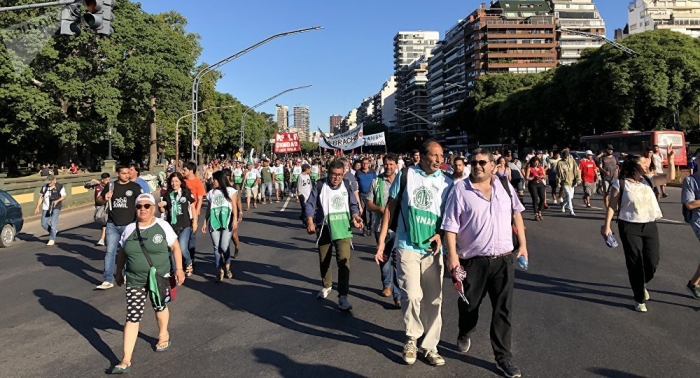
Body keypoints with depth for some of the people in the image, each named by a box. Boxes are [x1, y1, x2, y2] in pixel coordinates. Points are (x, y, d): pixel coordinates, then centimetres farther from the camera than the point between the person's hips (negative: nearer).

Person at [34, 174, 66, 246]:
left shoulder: (59, 187, -5)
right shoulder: (44, 187, 7)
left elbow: (64, 196, -1)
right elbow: (41, 197, 12)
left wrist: (57, 201, -20)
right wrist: (37, 207, 8)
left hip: (55, 208, -5)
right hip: (46, 208, 5)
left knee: (53, 223, -10)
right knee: (44, 224, 4)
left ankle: (52, 239, 0)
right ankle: (54, 231, 31)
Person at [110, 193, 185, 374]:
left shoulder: (162, 226, -6)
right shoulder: (129, 229, 2)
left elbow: (175, 247, -4)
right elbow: (122, 253, 13)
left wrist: (179, 268, -11)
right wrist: (119, 272, 17)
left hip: (160, 278, -1)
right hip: (135, 280, 1)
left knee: (160, 307, 18)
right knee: (132, 317, -3)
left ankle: (163, 335, 49)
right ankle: (126, 361, 0)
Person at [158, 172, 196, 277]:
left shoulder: (186, 192, 1)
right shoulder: (167, 195, 8)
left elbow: (192, 207, 6)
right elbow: (164, 210, 12)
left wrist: (195, 220, 0)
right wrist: (160, 207, -10)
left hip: (185, 225, -3)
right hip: (171, 226, 3)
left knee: (182, 247, -17)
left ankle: (189, 263, 12)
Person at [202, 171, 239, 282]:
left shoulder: (230, 191, 6)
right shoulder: (211, 193, 17)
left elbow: (234, 206, 1)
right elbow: (209, 209, 18)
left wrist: (235, 219, -10)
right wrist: (205, 222, 14)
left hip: (227, 222, -3)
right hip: (214, 223, 4)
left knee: (224, 247, -10)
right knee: (216, 247, 0)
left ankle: (227, 267, 14)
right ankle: (220, 270, 7)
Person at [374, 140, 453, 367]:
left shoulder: (447, 183, 3)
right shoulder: (405, 176, -1)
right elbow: (390, 208, 2)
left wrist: (441, 234, -9)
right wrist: (381, 242, 0)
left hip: (433, 248, 3)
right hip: (407, 246, -2)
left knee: (433, 299, 7)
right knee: (412, 295, -11)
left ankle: (430, 346, 23)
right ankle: (412, 339, 15)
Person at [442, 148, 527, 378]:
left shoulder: (505, 185, 4)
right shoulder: (460, 190, -7)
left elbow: (516, 214, 15)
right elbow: (450, 226, -8)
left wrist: (523, 245, 11)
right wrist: (452, 255, -17)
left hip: (504, 259, 2)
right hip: (473, 261, -2)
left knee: (503, 310, 5)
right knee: (469, 305, 15)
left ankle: (503, 357, 18)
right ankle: (464, 335, 46)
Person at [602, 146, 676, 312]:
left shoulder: (648, 180, 7)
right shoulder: (620, 183, -7)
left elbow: (671, 177, 0)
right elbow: (612, 205, -7)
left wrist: (670, 159, -9)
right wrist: (607, 225, -11)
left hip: (650, 226, 5)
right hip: (630, 228, -5)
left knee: (652, 261, 4)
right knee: (636, 264, 1)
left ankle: (641, 284, 37)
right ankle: (639, 299, 16)